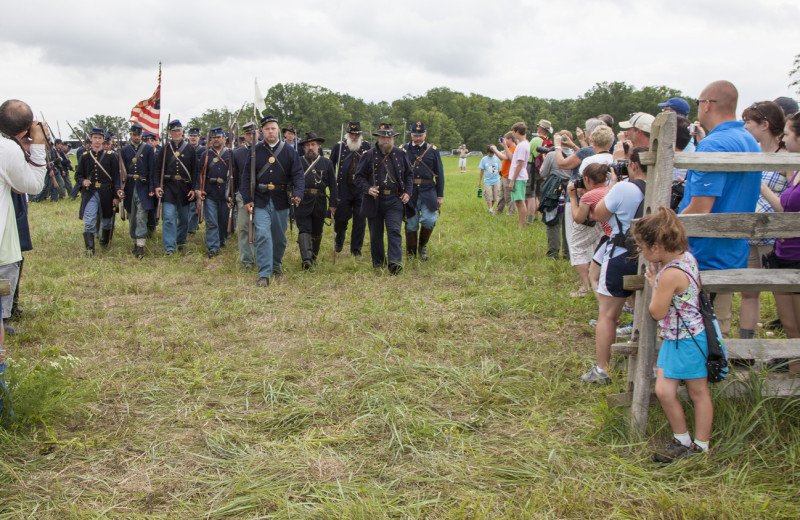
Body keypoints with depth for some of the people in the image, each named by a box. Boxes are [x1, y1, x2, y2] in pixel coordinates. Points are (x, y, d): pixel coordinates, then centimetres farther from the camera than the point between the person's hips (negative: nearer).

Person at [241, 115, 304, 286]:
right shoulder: (255, 151, 3)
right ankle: (264, 274, -11)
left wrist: (297, 193, -20)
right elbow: (246, 176, 4)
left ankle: (276, 267, 34)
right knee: (262, 235, -13)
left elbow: (298, 174, -2)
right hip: (260, 201, -1)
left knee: (279, 238, 12)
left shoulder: (289, 151, 4)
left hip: (281, 202, 1)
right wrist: (247, 199, -4)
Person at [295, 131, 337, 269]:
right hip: (302, 202, -2)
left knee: (317, 233, 11)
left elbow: (333, 185, 8)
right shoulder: (297, 162, 6)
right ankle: (306, 259, -21)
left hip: (320, 203, 2)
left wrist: (333, 204, 3)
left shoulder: (327, 163, 9)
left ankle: (313, 258, 26)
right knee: (304, 230, -12)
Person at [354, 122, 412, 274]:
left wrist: (407, 192, 3)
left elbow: (408, 175, 17)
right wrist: (368, 189, -16)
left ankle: (395, 262, -19)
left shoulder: (401, 155, 8)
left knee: (394, 231, -13)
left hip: (394, 200, 0)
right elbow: (359, 176, 3)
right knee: (375, 234, 8)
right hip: (375, 200, 0)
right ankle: (378, 262, 23)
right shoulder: (369, 155, 1)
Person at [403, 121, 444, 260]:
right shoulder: (403, 150, 8)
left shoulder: (433, 150, 8)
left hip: (428, 191, 0)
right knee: (411, 224, 2)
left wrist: (440, 195, 5)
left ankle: (423, 245, 10)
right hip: (409, 191, 0)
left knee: (429, 220, -16)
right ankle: (411, 254, 15)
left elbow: (439, 174, 9)